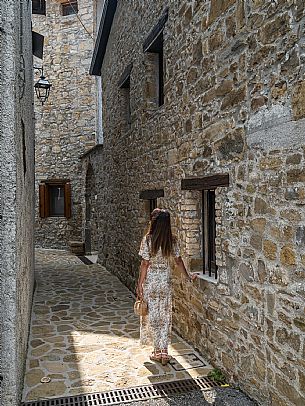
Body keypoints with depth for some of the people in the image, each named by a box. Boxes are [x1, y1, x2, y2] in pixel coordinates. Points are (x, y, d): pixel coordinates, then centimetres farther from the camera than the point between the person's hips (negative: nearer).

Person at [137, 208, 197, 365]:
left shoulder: (148, 239, -15)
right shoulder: (172, 240, -3)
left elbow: (145, 264, -13)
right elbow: (178, 261, 3)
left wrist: (139, 284, -5)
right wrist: (188, 277, 17)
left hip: (150, 282, -3)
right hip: (165, 282, 3)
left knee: (152, 316, 10)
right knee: (165, 317, 13)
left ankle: (158, 352, 17)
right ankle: (164, 352, 17)